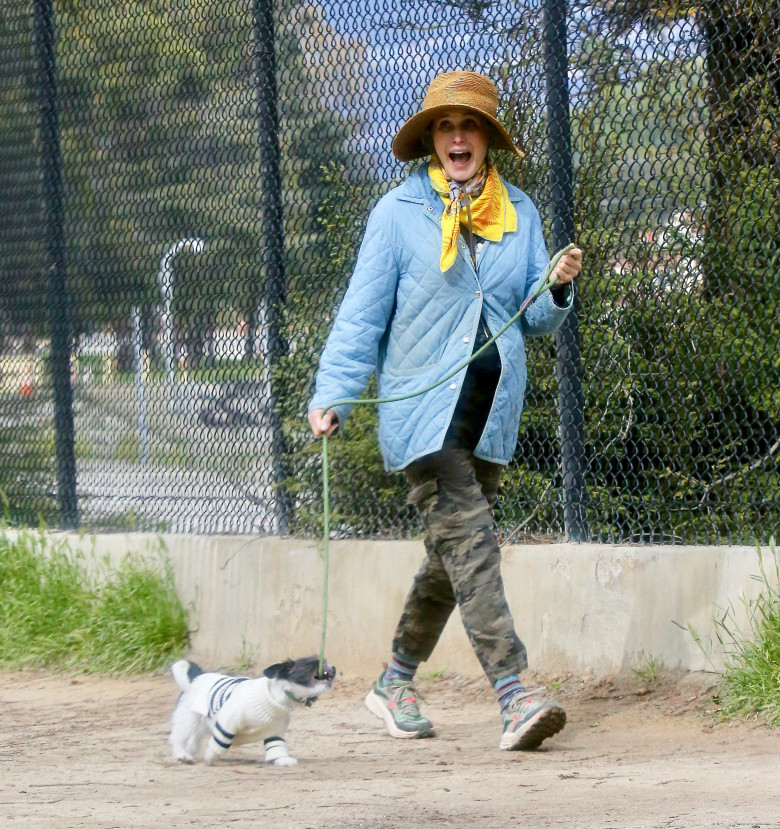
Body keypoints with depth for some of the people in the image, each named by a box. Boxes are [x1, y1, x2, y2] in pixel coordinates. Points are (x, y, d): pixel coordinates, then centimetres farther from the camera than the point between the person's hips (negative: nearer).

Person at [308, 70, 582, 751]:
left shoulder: (519, 213, 11)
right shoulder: (399, 213, 0)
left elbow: (535, 320, 14)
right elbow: (362, 314, 1)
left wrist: (558, 288, -8)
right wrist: (331, 396, -7)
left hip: (492, 413, 5)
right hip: (423, 408, -5)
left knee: (451, 552, 13)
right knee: (468, 540, -16)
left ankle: (396, 682, 31)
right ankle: (513, 695, -25)